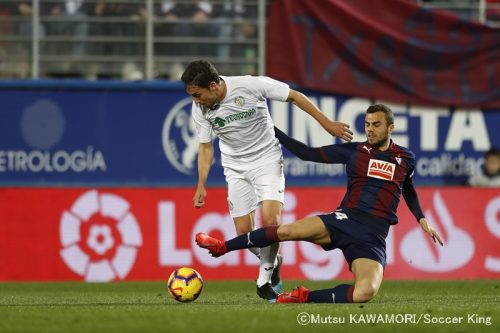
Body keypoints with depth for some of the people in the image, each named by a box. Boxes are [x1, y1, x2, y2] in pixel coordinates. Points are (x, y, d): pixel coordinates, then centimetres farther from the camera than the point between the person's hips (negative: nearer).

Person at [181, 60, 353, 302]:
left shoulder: (250, 85, -23)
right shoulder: (199, 109, -12)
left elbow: (294, 96, -10)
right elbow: (205, 146, 4)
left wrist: (327, 123, -7)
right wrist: (201, 185, -1)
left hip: (266, 160, -3)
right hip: (236, 169, 3)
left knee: (271, 221, -20)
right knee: (243, 231, -2)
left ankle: (264, 279, -1)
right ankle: (272, 263, 28)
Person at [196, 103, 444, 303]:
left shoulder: (405, 159, 11)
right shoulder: (354, 151, 7)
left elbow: (408, 190, 31)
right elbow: (308, 154, 9)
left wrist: (422, 219, 19)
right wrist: (271, 130, 6)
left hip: (374, 236, 0)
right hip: (346, 220, 0)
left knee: (365, 293, -30)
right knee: (287, 231, -24)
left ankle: (306, 297, -10)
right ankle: (223, 247, -4)